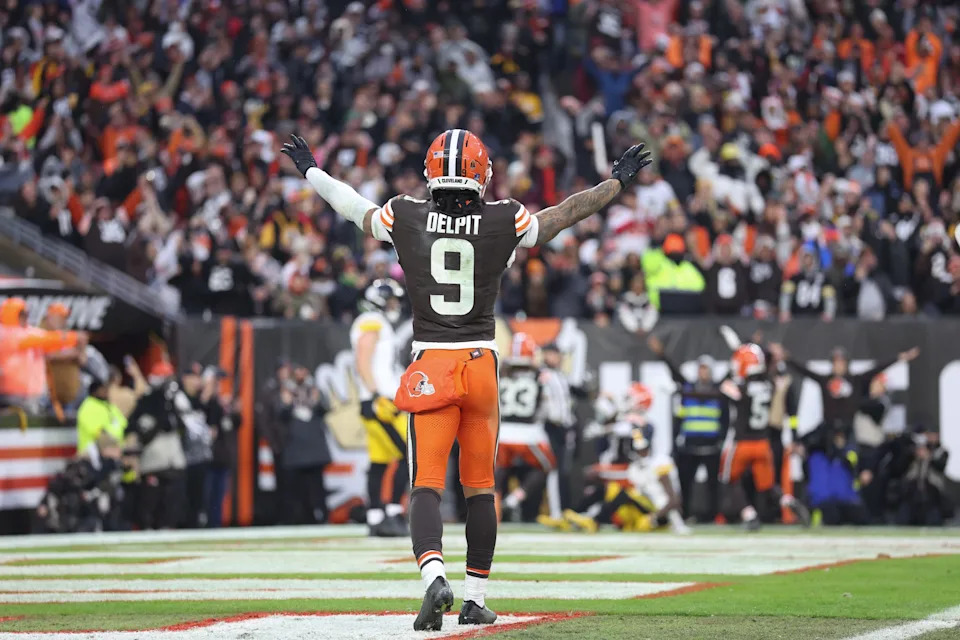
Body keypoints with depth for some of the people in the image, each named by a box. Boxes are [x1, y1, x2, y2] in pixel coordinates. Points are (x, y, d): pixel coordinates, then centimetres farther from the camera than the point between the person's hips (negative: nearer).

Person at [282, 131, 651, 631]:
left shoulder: (406, 219, -2)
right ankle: (475, 598, 16)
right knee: (480, 486, 12)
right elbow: (567, 214, 10)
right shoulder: (504, 223, -3)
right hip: (480, 361, 1)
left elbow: (350, 204, 16)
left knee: (426, 485, -4)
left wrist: (309, 170, 35)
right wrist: (619, 182, 26)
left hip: (430, 365, -1)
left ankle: (434, 576, -28)